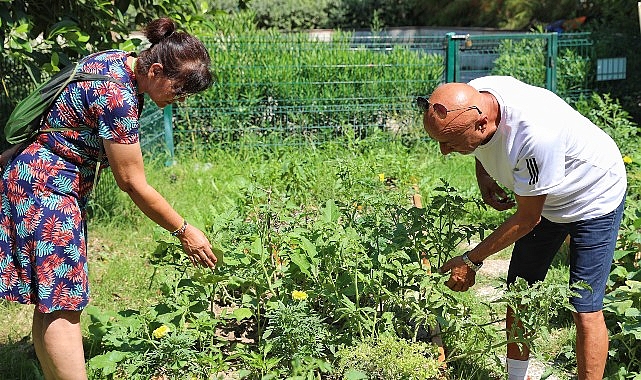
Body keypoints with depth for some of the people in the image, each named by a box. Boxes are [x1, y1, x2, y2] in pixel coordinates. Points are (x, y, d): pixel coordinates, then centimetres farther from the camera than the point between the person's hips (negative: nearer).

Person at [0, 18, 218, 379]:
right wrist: (185, 232, -11)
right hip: (46, 187, -10)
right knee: (62, 302, -11)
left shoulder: (118, 62, 4)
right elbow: (133, 184, -20)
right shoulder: (118, 96, -25)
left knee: (50, 301, 10)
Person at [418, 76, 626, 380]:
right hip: (542, 198, 7)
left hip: (596, 198, -7)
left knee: (585, 309, -9)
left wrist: (471, 261, -20)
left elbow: (527, 219, -28)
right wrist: (484, 177, -12)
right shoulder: (467, 102, -21)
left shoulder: (536, 134, -43)